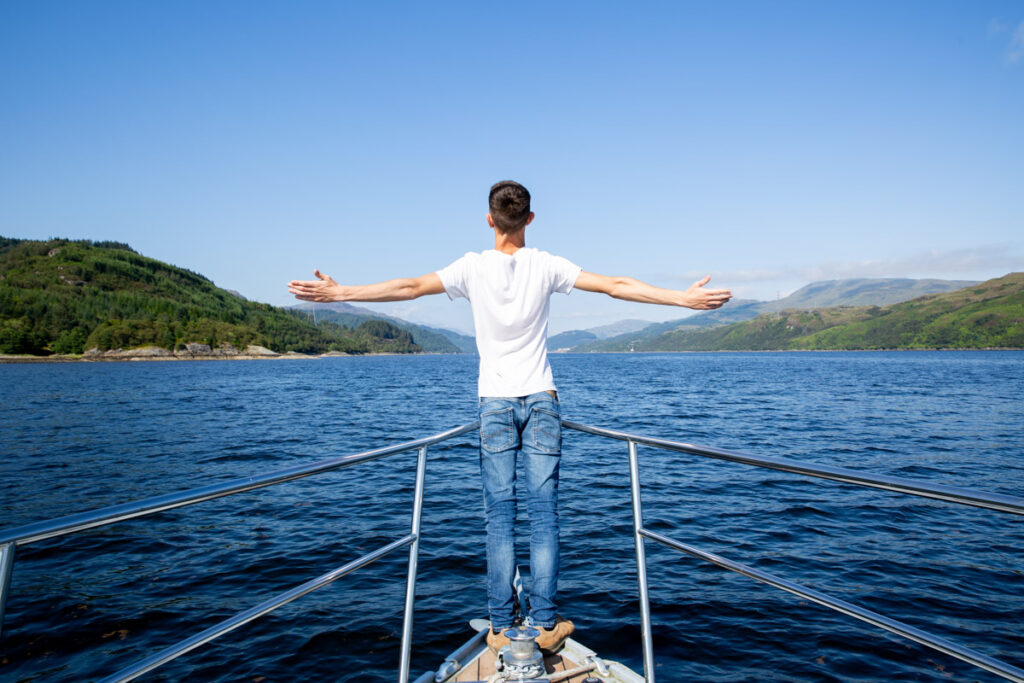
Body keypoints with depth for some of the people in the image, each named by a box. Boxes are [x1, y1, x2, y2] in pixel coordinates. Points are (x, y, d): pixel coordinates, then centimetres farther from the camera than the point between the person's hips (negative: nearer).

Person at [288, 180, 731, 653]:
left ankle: (501, 629, 12)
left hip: (495, 404, 0)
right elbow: (616, 286, -4)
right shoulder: (546, 266, -3)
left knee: (499, 517, 6)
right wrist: (683, 297, 1)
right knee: (544, 514, 6)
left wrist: (339, 292, -3)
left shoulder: (473, 268, -4)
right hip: (541, 400, 1)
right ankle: (545, 624, 13)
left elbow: (410, 287, -8)